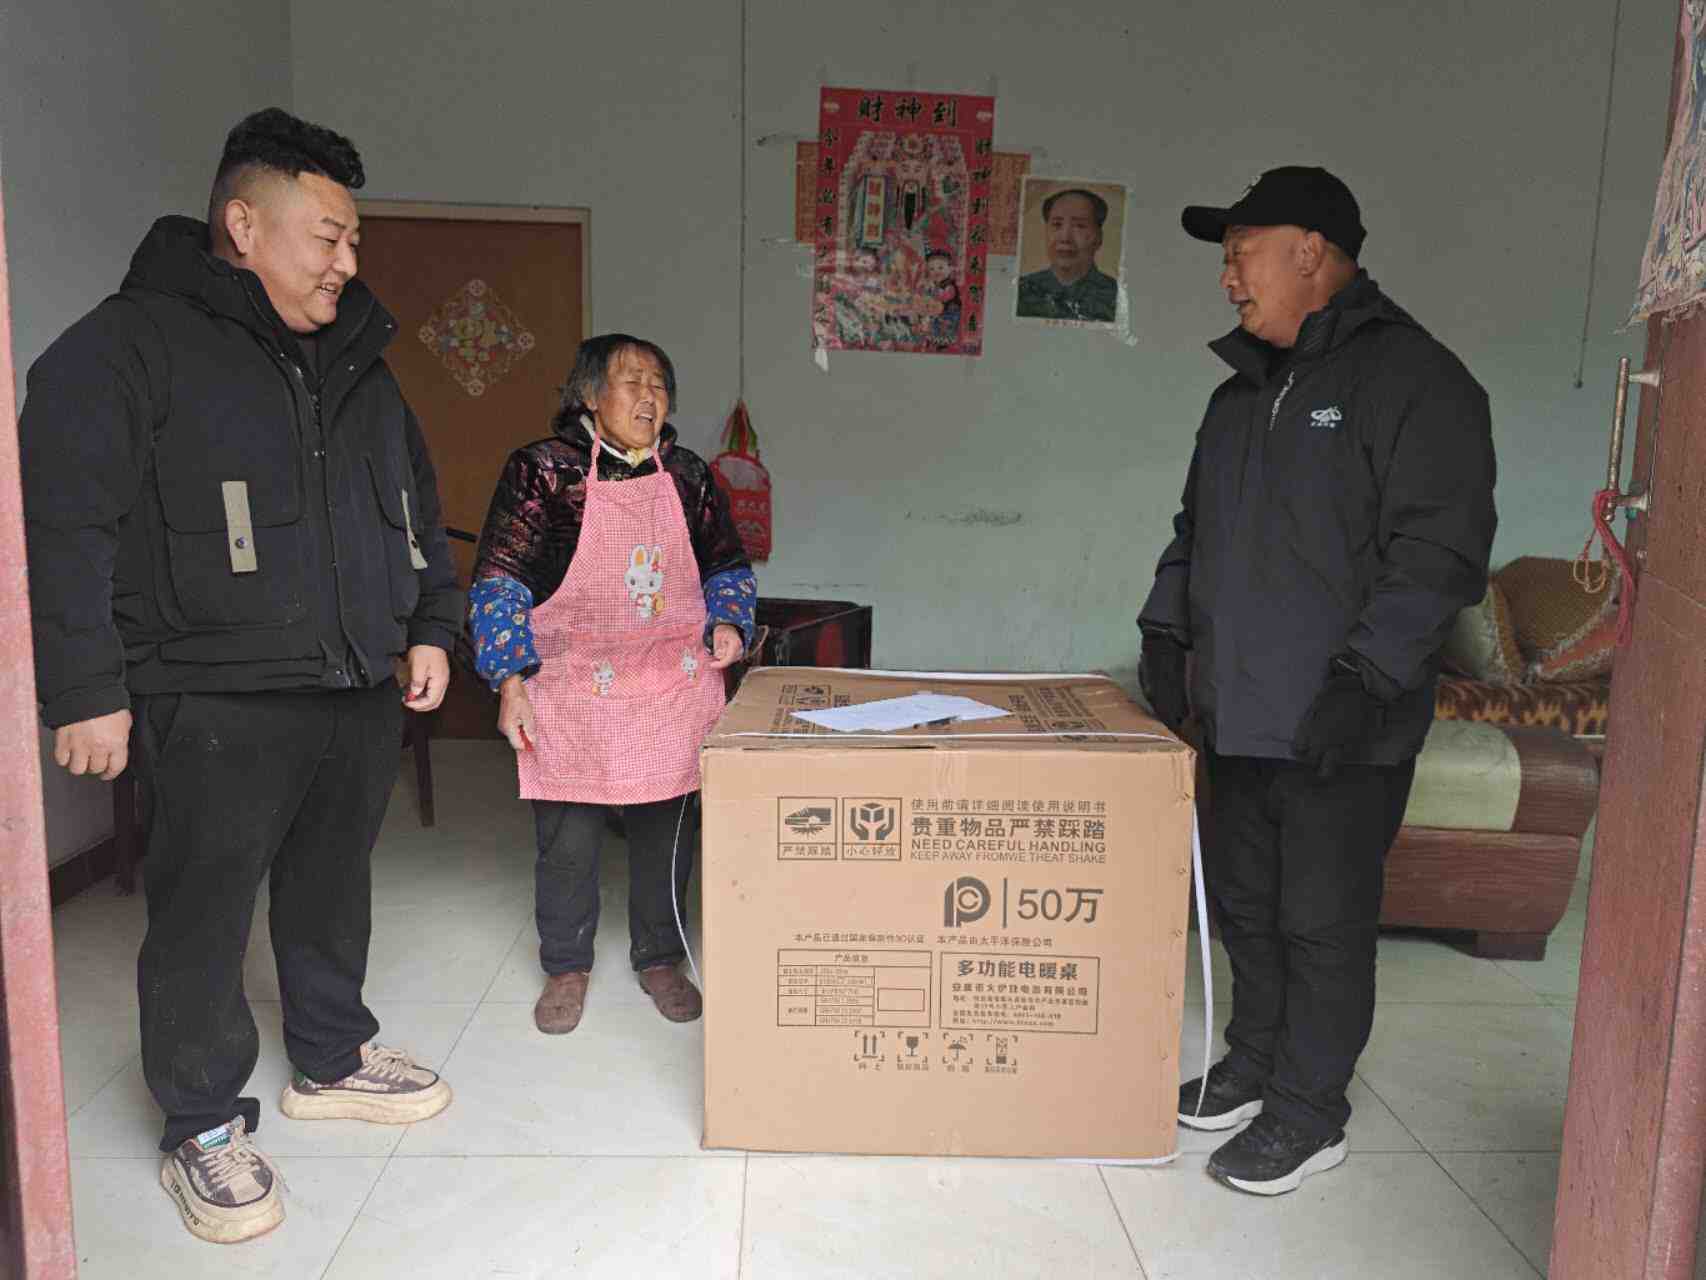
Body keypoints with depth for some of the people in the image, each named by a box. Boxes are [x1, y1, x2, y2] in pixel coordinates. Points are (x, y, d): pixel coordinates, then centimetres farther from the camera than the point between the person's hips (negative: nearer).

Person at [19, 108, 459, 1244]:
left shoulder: (357, 361, 14)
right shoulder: (128, 346, -7)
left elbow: (418, 505, 21)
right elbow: (63, 528, -11)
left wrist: (430, 628, 15)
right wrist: (87, 691, -14)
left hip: (362, 693, 7)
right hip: (219, 704, -6)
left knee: (335, 891, 18)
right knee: (205, 918, 4)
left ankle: (332, 1060, 38)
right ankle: (204, 1128, 23)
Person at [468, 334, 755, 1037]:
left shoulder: (687, 474, 4)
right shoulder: (543, 469, -8)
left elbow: (728, 566, 16)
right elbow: (500, 581, -8)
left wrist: (728, 623, -3)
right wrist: (511, 680, -14)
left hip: (675, 689, 3)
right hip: (574, 693, -3)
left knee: (667, 832, 11)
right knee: (568, 840, 5)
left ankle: (660, 960, 32)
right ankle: (566, 969, 28)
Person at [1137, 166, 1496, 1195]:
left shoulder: (1416, 380, -9)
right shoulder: (1244, 392, 16)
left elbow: (1441, 552, -16)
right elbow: (1196, 529, 24)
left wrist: (1365, 677, -21)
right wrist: (1167, 630, 13)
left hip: (1342, 728, -7)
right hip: (1237, 715, 8)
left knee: (1323, 920, 3)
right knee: (1244, 899, 16)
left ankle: (1310, 1111, 19)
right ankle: (1256, 1064, 34)